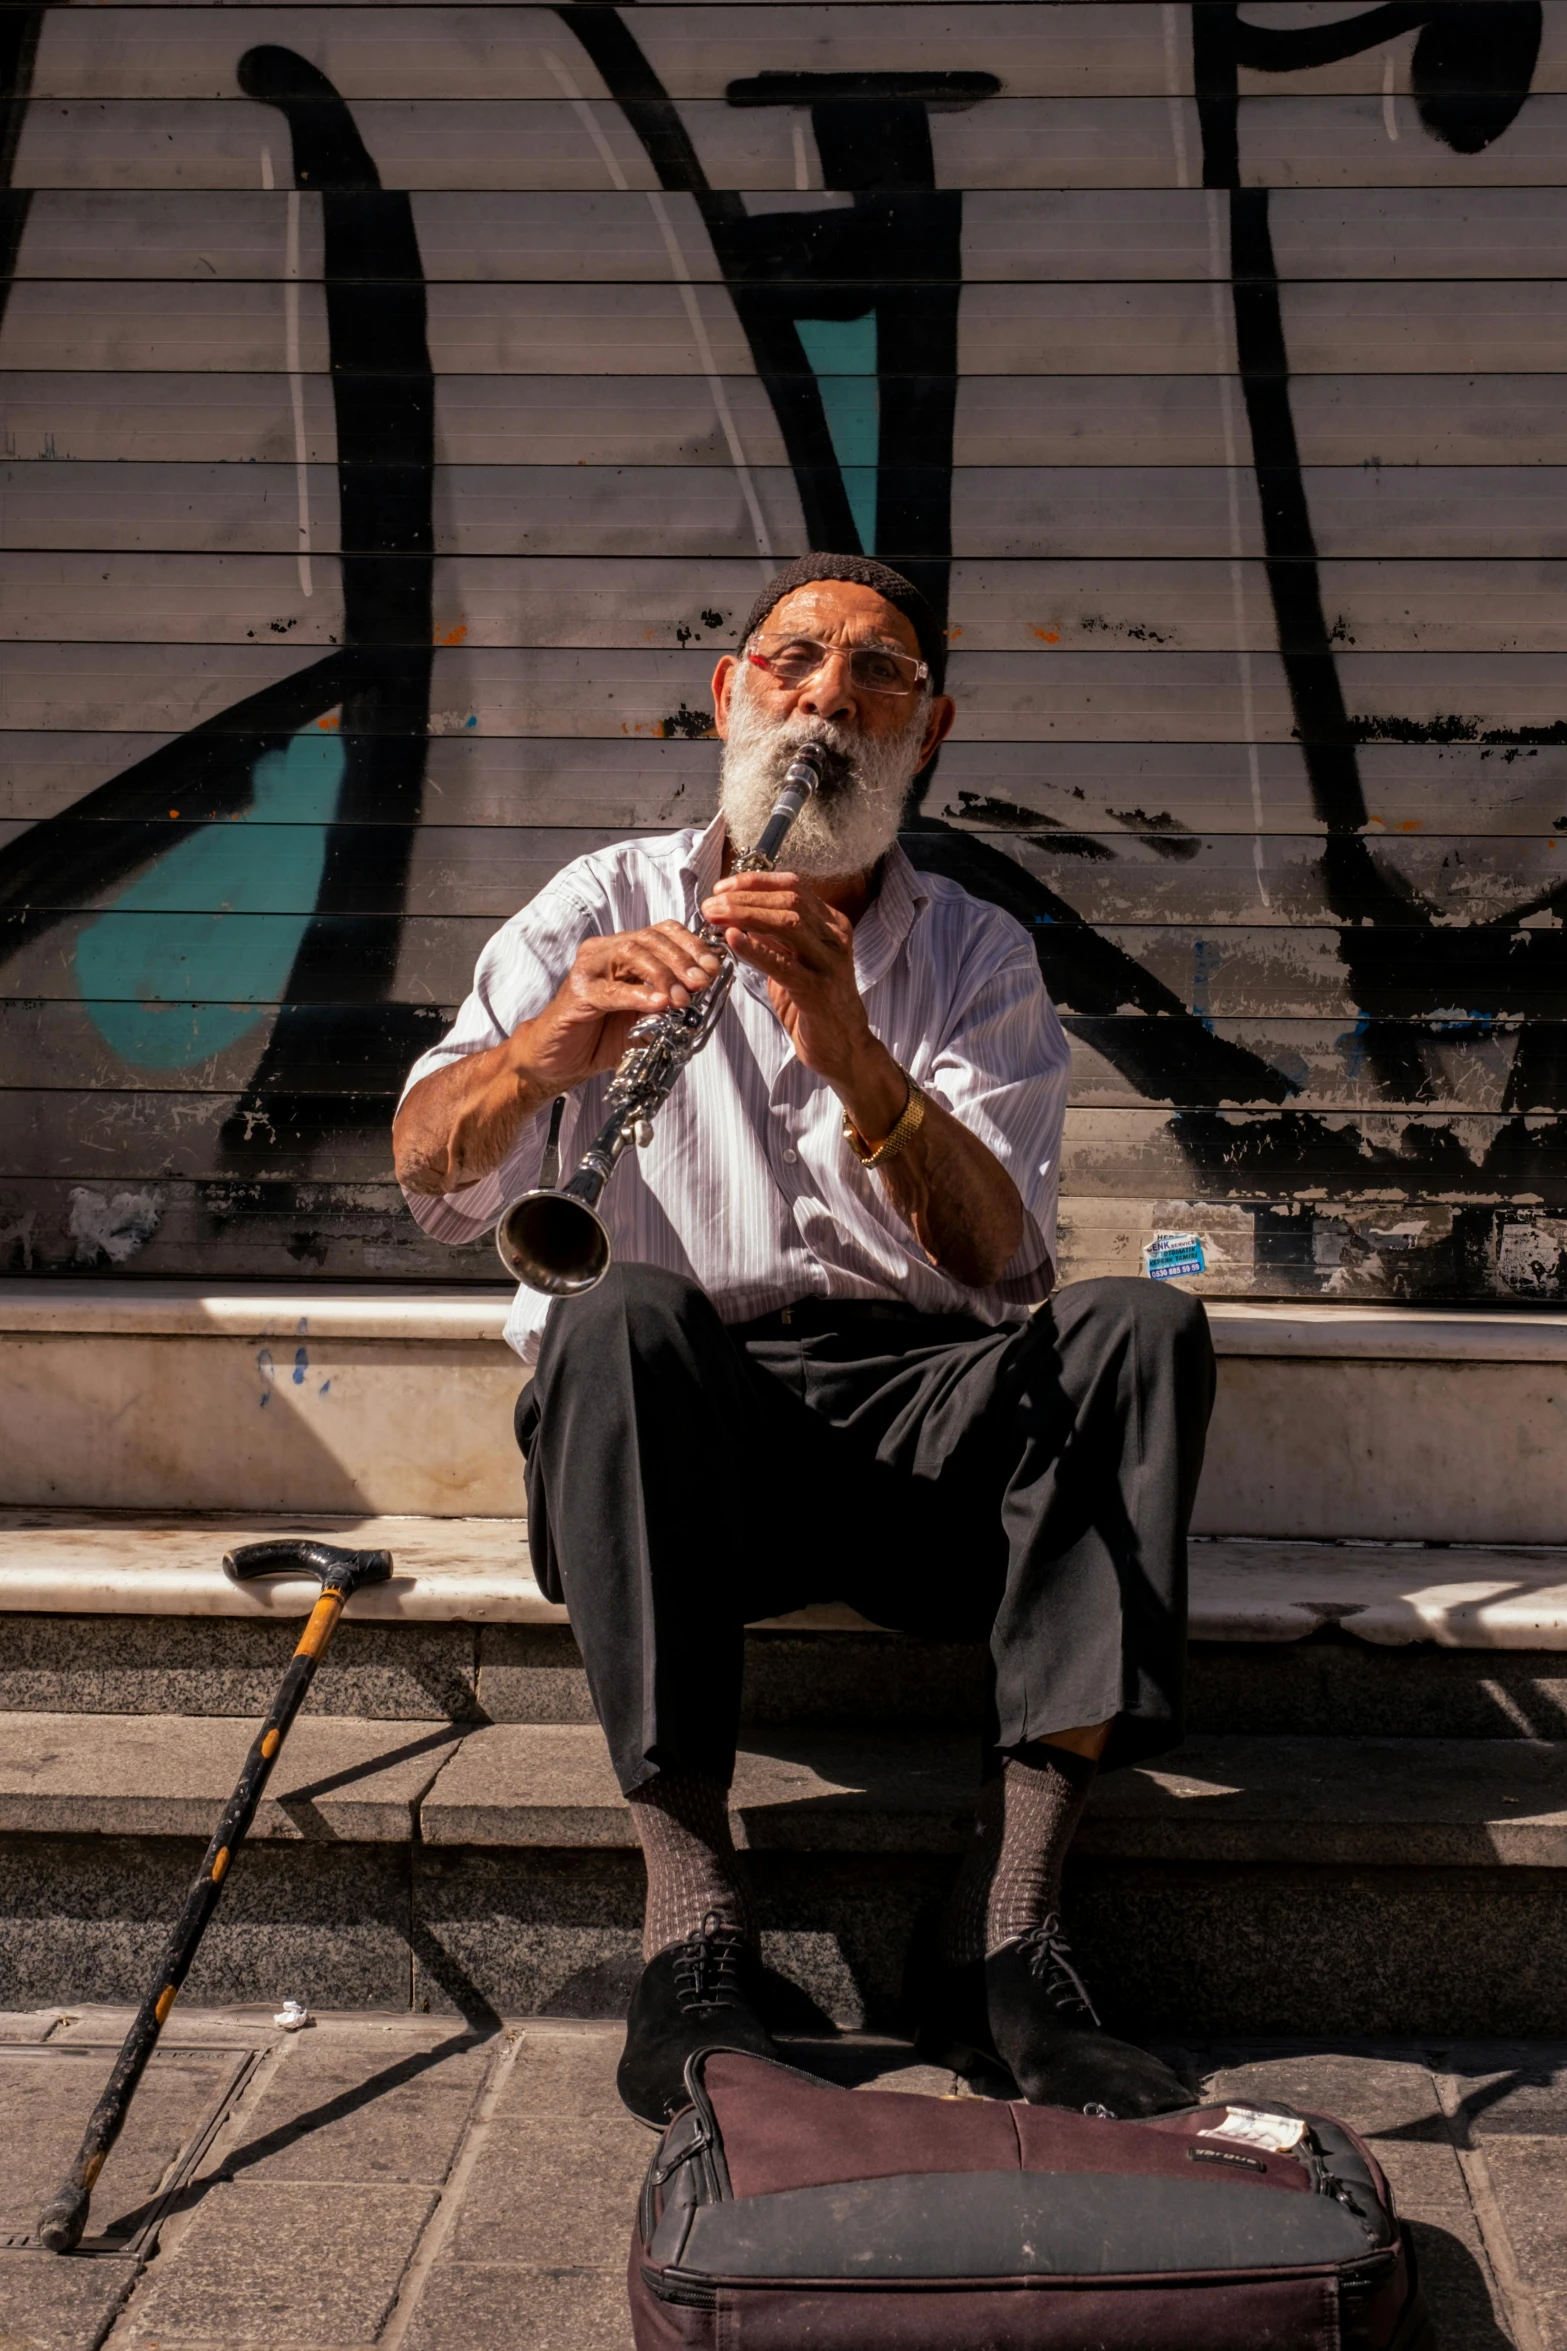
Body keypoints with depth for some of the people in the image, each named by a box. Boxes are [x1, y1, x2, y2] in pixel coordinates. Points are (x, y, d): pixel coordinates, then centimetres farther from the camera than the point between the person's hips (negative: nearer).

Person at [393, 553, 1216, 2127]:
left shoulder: (977, 959, 11)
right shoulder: (604, 907, 10)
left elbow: (996, 1256, -8)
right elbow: (428, 1172, -7)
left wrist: (848, 1048, -25)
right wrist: (547, 1048, -29)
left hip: (921, 1418, 2)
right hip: (674, 1414, -1)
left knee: (1142, 1331, -25)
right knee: (624, 1320, -33)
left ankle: (1005, 1934, -29)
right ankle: (693, 1933, -33)